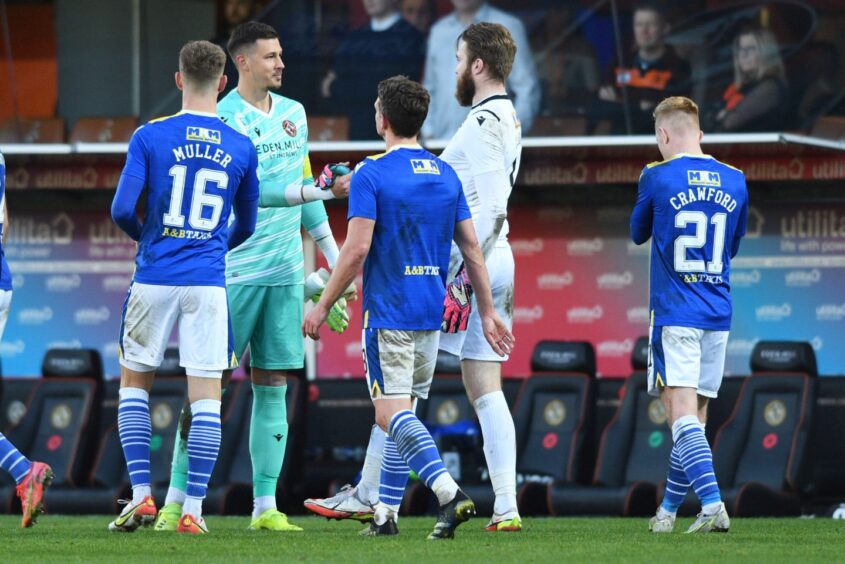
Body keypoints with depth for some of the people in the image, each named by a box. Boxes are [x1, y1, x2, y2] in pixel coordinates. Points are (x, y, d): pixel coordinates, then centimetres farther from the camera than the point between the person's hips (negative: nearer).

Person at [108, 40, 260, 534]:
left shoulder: (150, 137, -4)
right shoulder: (242, 148, 4)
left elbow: (122, 210, -8)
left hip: (155, 279, -1)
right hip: (209, 281, 1)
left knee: (134, 382, 14)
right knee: (207, 395, 2)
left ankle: (141, 495, 5)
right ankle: (193, 508, -1)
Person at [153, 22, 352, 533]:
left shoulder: (294, 113, 13)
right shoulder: (222, 121, -9)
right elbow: (252, 190, -19)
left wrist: (334, 255, 22)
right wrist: (318, 191, -28)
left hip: (285, 273, 6)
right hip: (235, 273, -6)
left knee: (274, 386, 4)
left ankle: (266, 506, 5)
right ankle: (177, 500, 1)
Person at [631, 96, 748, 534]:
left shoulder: (657, 177, -5)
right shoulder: (735, 182, 7)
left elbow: (638, 234, 11)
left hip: (674, 314, -5)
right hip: (718, 315, 5)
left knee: (682, 413, -11)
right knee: (696, 414, 12)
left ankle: (712, 503, -27)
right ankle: (668, 509, 22)